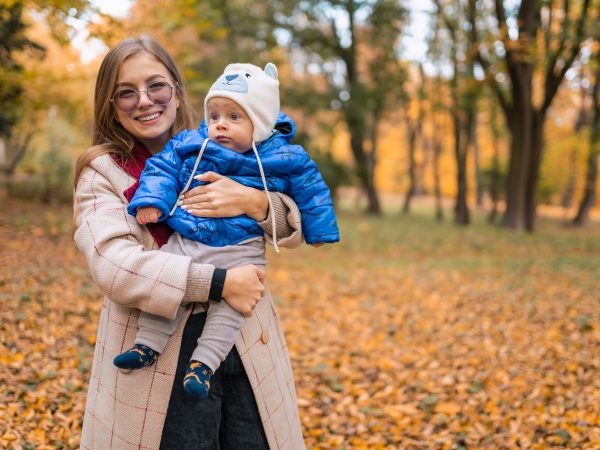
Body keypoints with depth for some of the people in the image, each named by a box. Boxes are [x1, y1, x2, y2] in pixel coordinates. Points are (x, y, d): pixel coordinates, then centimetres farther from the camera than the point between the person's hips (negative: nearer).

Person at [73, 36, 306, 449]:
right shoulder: (102, 172, 1)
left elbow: (298, 226, 5)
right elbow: (113, 263, -15)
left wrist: (254, 202, -17)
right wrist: (218, 283, -22)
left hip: (248, 349, 3)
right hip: (161, 360, -3)